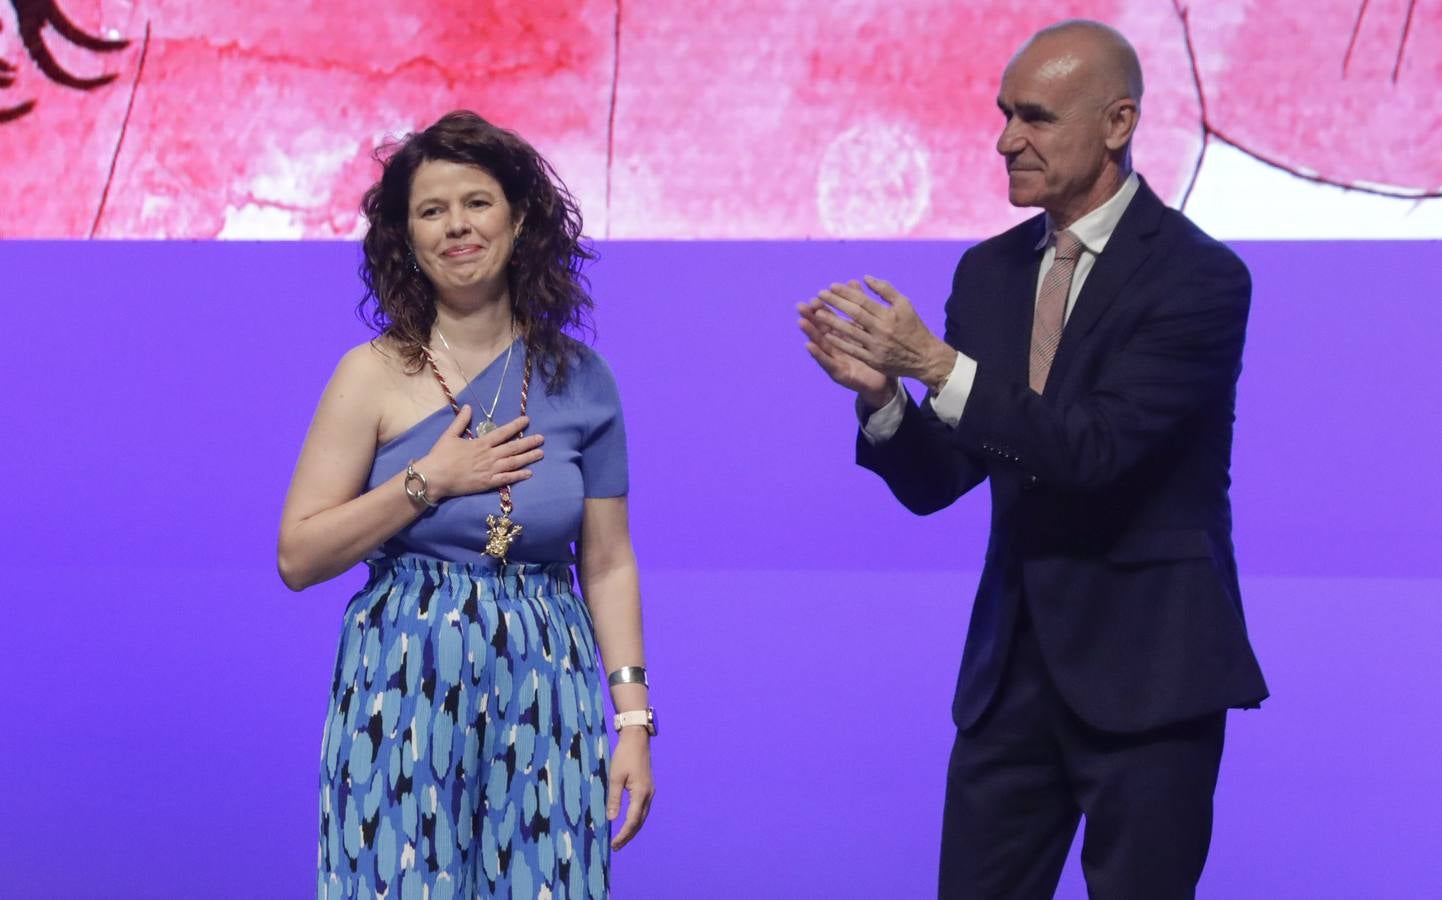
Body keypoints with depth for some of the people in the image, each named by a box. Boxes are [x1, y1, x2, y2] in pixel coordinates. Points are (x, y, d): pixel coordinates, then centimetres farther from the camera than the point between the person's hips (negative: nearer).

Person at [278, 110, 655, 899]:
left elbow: (608, 565, 6)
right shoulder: (374, 375, -1)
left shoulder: (579, 378, 4)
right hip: (403, 695, -2)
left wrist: (633, 719, 0)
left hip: (544, 699, 2)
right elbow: (298, 558, -4)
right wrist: (429, 481, -12)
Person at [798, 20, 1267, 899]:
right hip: (1012, 661, 6)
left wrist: (939, 365, -28)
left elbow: (1100, 446, -23)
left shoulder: (1200, 276, -11)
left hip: (1145, 667, -6)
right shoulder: (989, 272, 8)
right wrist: (881, 392, -13)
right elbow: (935, 483, 7)